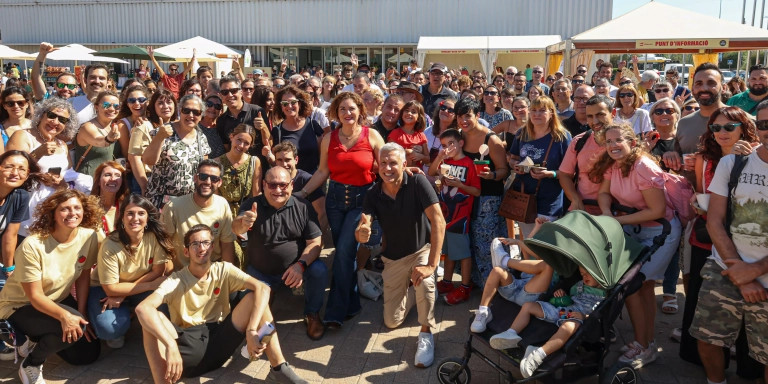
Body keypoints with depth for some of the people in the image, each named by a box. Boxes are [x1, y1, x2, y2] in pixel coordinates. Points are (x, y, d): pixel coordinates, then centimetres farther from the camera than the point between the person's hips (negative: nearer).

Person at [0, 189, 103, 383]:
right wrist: (64, 315, -42)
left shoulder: (89, 236, -16)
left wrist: (82, 314, -8)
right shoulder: (32, 245, -28)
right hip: (20, 306, -6)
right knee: (73, 327, -32)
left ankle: (35, 339, 23)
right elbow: (34, 296, -26)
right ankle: (30, 365, -4)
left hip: (58, 300, 6)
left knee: (88, 353, 2)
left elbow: (83, 278, -4)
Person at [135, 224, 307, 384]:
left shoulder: (224, 270, -1)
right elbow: (142, 308, -25)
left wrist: (251, 330, -31)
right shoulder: (175, 281, -6)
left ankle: (279, 368, -18)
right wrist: (170, 345, -40)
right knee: (152, 318, -26)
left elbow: (263, 288, -16)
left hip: (220, 340, 2)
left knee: (254, 297, -17)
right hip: (189, 346, -1)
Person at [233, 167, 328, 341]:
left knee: (320, 270, -27)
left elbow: (315, 242, -10)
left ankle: (312, 314, 0)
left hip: (295, 267, 0)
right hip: (260, 272, 0)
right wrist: (243, 223, -55)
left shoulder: (302, 207, -9)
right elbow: (236, 229, -30)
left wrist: (300, 264, -28)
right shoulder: (252, 205, -11)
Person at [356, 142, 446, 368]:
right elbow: (361, 230, -22)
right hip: (393, 258, 4)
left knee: (424, 281, -38)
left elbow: (438, 221, -31)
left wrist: (431, 265, -38)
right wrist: (361, 233, -49)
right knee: (392, 322, 4)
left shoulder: (418, 183, -22)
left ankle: (426, 334, -13)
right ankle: (408, 291, 36)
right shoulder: (373, 195, -12)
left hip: (422, 250, -3)